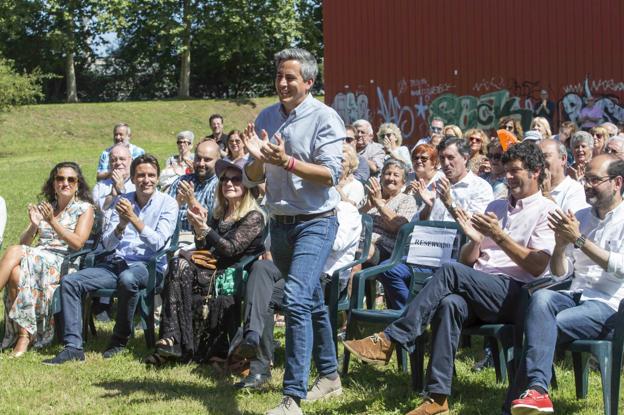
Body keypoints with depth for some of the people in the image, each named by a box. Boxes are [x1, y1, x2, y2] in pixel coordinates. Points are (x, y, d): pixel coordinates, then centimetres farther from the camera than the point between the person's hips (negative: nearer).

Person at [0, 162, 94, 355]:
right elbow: (24, 243, 16)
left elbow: (78, 243, -7)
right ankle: (24, 335, -31)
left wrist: (52, 221, -14)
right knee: (16, 272, -33)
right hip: (38, 256, 4)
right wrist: (34, 225, -4)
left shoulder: (84, 208, 8)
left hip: (63, 262, -4)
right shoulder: (44, 207, 22)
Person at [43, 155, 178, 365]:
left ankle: (120, 341, -19)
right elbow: (107, 244, 6)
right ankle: (73, 346, -16)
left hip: (148, 265, -5)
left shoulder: (167, 203, 1)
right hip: (116, 262, 5)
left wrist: (134, 219, -20)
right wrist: (121, 226, -14)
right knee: (69, 281, -15)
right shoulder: (122, 201, 13)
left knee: (127, 278, -40)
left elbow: (158, 242, -12)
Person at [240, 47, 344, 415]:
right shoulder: (267, 118, 7)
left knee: (297, 300, -21)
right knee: (313, 303, 18)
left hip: (315, 222, -7)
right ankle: (330, 376, 33)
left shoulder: (324, 118, -10)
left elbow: (330, 174, -18)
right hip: (280, 223, 7)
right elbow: (253, 178, 8)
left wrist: (286, 161, -27)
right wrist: (257, 158, -14)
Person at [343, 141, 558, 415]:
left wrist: (499, 236, -13)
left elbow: (537, 266, -8)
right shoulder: (495, 207, 25)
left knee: (451, 271, -29)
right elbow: (467, 260, 21)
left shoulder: (545, 210, 5)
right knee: (449, 303, -32)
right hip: (477, 293, 5)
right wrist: (475, 239, -1)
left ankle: (389, 340, -28)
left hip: (513, 294, -5)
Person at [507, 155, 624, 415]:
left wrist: (579, 240, -16)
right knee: (541, 298, -29)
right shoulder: (580, 217, 20)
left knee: (546, 326, -28)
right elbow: (559, 272, 18)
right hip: (576, 295, 5)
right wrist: (560, 244, -3)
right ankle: (536, 390, -41)